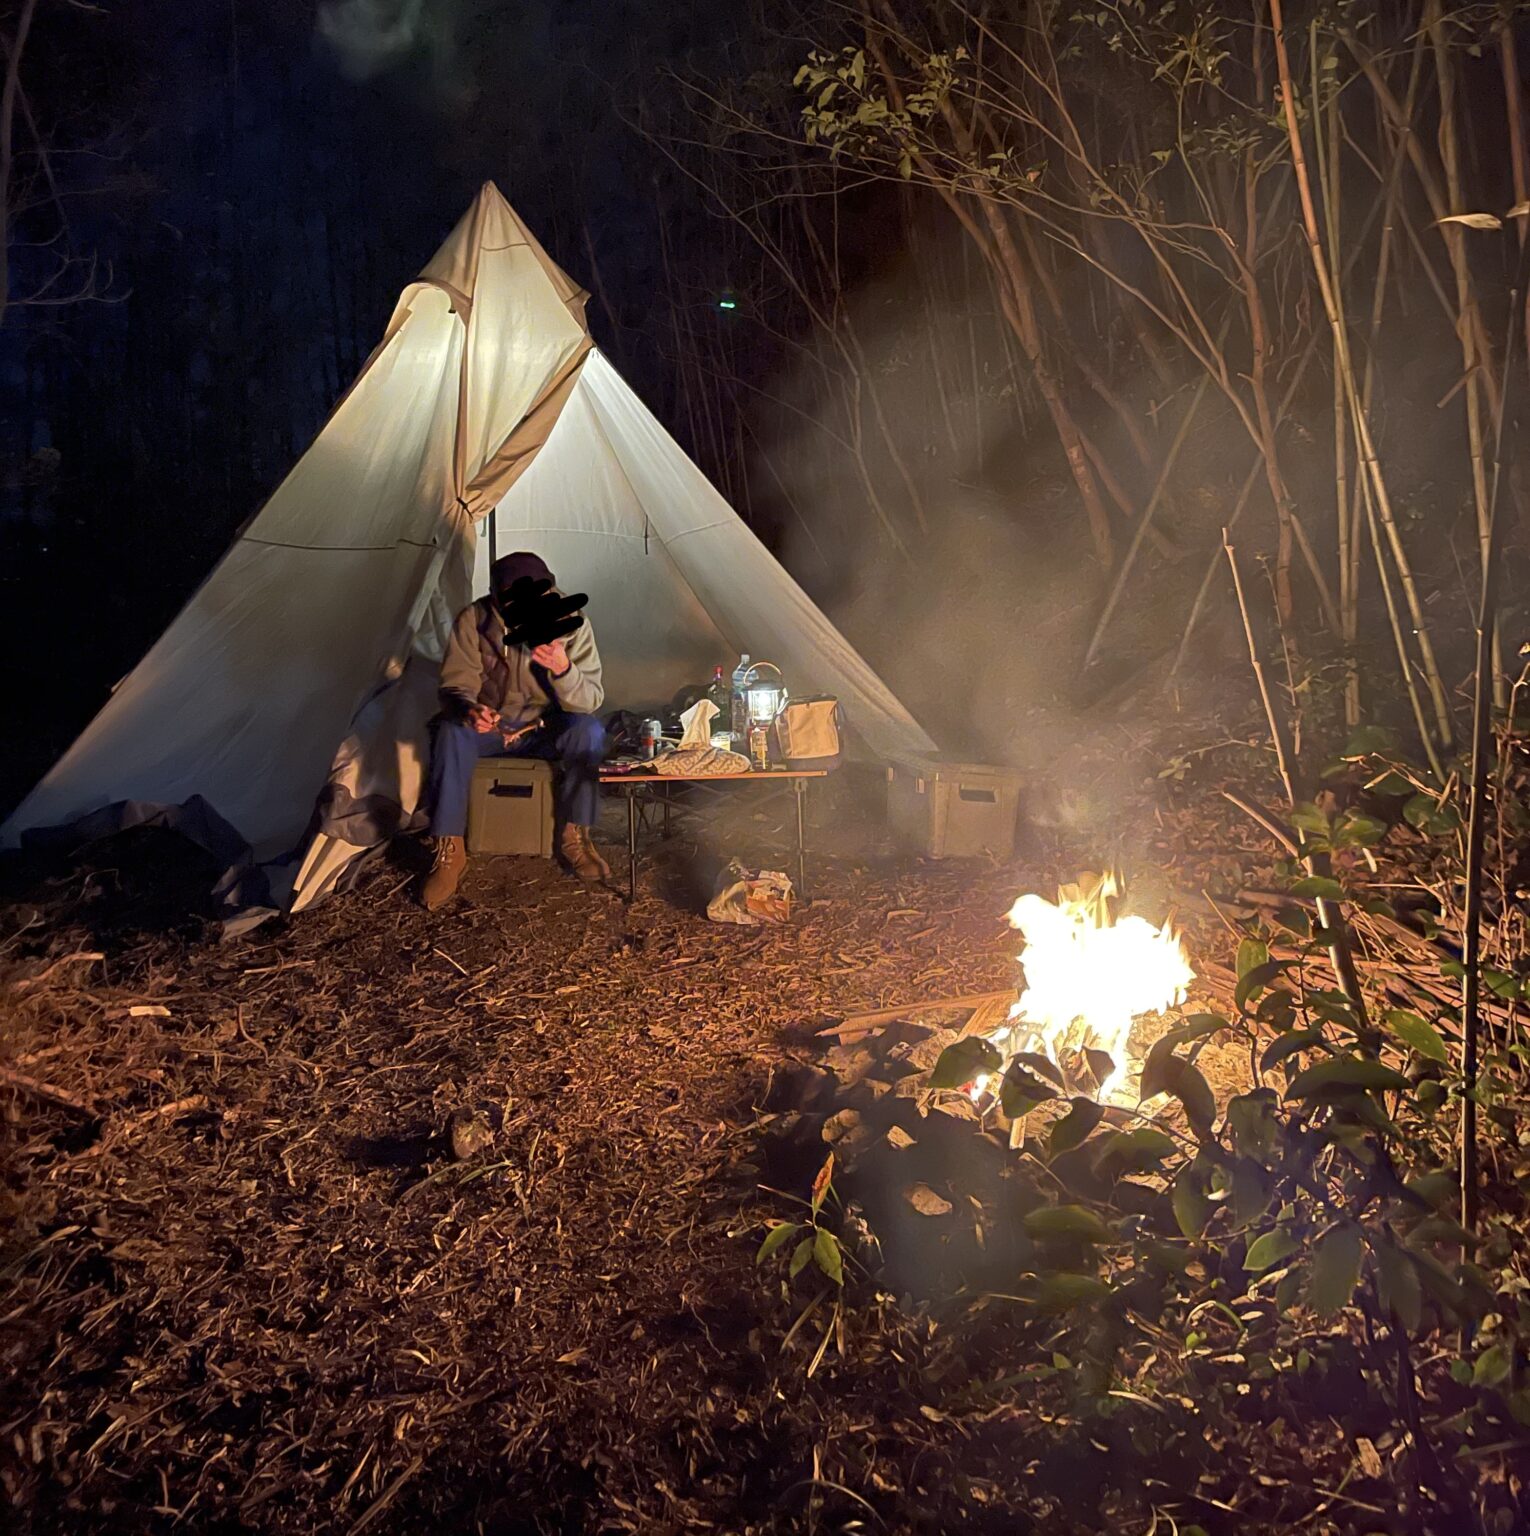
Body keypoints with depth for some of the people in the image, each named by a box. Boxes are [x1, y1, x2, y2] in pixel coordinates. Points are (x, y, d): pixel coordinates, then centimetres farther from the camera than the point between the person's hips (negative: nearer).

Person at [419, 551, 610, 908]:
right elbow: (456, 683, -12)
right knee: (451, 733, -32)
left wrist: (564, 670, -41)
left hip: (547, 730, 0)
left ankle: (574, 838, -16)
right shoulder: (474, 620, -16)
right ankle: (449, 851, -23)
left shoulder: (571, 623, -17)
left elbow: (591, 701, -20)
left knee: (589, 731, -31)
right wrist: (467, 708, -37)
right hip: (489, 728, 0)